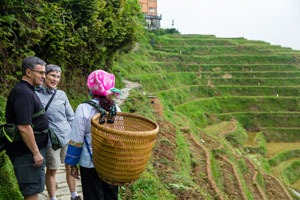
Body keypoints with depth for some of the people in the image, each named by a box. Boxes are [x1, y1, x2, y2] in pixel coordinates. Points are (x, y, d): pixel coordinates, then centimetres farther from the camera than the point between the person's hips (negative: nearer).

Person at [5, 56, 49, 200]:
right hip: (28, 151, -10)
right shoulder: (23, 93, -20)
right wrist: (36, 153, -20)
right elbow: (24, 128, -25)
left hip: (30, 149, 10)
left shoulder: (27, 90, 12)